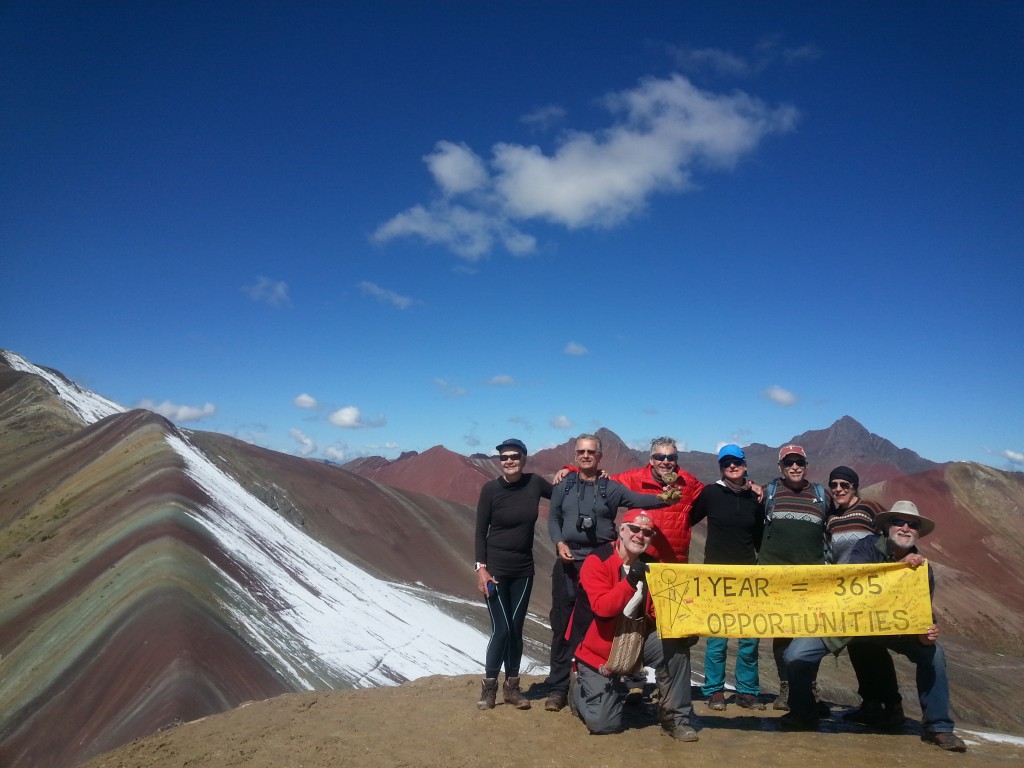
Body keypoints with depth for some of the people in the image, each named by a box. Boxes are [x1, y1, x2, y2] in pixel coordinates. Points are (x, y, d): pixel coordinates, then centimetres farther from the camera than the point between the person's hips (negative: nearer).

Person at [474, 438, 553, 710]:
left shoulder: (535, 483, -3)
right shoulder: (491, 489, -11)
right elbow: (480, 531, -6)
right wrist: (481, 567, -11)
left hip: (524, 569, 3)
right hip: (495, 568, -3)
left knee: (516, 629, 8)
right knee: (501, 629, -5)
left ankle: (512, 686, 23)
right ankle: (489, 686, 13)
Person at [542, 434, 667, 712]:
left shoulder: (611, 487, 3)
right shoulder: (563, 486, 8)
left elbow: (638, 500, -9)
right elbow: (553, 518, 10)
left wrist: (663, 498, -28)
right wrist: (559, 542, -8)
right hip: (567, 563, 1)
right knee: (562, 625, 5)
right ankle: (557, 687, 14)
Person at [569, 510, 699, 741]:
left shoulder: (650, 566, -2)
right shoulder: (597, 561, -19)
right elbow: (602, 608, -29)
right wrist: (629, 581, -39)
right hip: (598, 649, -5)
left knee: (676, 646, -19)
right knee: (604, 723, -9)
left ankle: (674, 717, -1)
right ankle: (581, 689, 25)